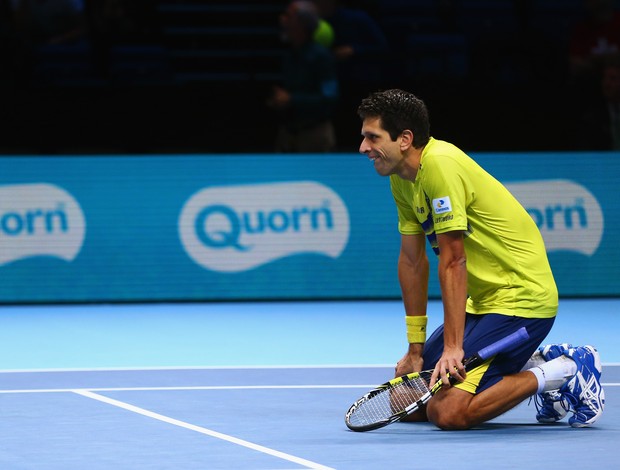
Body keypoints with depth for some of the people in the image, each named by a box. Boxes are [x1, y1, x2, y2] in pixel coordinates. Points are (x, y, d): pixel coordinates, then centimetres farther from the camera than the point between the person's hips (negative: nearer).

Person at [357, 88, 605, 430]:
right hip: (483, 300, 10)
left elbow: (453, 263, -23)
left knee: (447, 412, -21)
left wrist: (453, 348, -24)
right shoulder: (401, 180, 7)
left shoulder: (440, 165, -22)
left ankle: (564, 371, -5)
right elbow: (412, 261, 11)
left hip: (521, 297, -10)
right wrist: (416, 349, 10)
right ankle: (534, 366, 14)